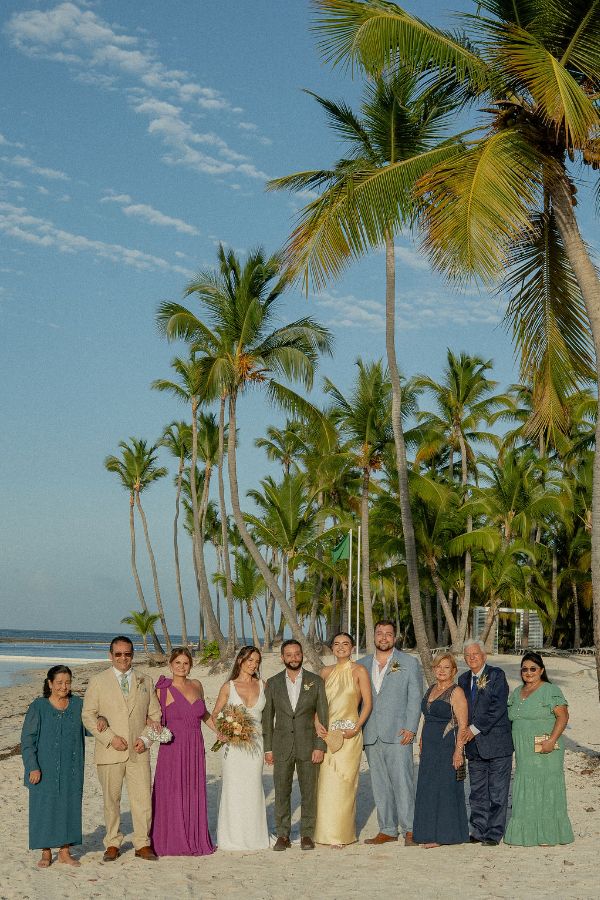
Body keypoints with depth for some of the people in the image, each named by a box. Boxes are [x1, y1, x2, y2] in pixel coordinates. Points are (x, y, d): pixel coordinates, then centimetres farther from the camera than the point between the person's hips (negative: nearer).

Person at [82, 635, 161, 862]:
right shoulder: (97, 681, 2)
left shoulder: (145, 681, 11)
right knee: (111, 800, 5)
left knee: (143, 799, -1)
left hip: (138, 751, 2)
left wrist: (145, 738, -4)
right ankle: (112, 844, 17)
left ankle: (142, 844, 10)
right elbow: (88, 715, -2)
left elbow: (155, 714, 12)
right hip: (109, 752, -2)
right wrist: (110, 737, -12)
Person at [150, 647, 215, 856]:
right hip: (172, 749, -5)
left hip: (195, 749, 5)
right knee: (171, 795, 1)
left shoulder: (196, 685, 8)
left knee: (194, 795, 10)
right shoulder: (164, 689, -7)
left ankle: (195, 839, 21)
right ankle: (170, 842, 12)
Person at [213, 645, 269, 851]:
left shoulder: (262, 685, 6)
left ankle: (254, 836, 14)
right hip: (234, 743, -2)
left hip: (255, 742, 2)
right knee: (233, 788, 0)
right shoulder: (229, 687, 2)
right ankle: (232, 837, 9)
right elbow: (214, 715, 6)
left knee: (253, 788, 4)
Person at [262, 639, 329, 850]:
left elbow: (323, 716, 0)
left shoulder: (316, 682, 1)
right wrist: (268, 748, 2)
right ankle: (283, 835, 12)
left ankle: (307, 835, 13)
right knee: (282, 792, 3)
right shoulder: (273, 683, 4)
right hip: (282, 746, 1)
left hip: (308, 744, -1)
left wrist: (320, 747, -7)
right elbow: (267, 717, 7)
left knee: (309, 792, 3)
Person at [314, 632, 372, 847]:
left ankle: (342, 834, 2)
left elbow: (367, 703, -2)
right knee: (325, 782, 2)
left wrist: (356, 728, -13)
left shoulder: (359, 671, 0)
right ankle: (326, 831, 11)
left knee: (343, 782, -6)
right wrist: (317, 723, -3)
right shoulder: (326, 672, 12)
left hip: (349, 734, -4)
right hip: (327, 733, 4)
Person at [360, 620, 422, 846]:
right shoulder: (362, 664, 13)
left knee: (402, 781, -8)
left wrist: (410, 728, -9)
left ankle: (409, 829, 0)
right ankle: (387, 829, 15)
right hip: (371, 735, 4)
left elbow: (415, 698, 0)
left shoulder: (409, 663, 4)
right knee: (379, 785, 7)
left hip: (398, 733, -4)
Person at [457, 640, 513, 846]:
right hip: (474, 744, 6)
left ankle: (494, 834, 7)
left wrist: (475, 728, -14)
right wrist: (464, 731, 0)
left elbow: (498, 707, -14)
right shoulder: (464, 679, 13)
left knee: (497, 792, 0)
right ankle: (479, 831, 18)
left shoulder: (496, 675, -6)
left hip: (496, 742, -6)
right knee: (477, 792, 10)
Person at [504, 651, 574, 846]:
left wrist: (552, 740, -23)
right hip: (523, 753, 6)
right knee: (525, 792, 8)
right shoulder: (516, 693, 15)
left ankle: (547, 835, 4)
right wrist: (515, 745, 13)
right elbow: (513, 719, 22)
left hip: (544, 752, -6)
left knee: (545, 790, -2)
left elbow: (563, 716, -13)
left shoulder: (551, 691, -6)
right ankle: (527, 833, 15)